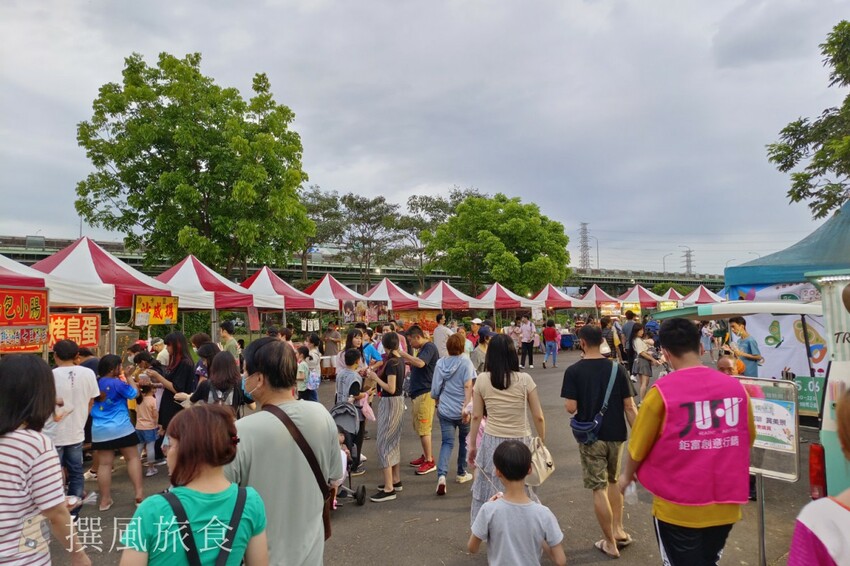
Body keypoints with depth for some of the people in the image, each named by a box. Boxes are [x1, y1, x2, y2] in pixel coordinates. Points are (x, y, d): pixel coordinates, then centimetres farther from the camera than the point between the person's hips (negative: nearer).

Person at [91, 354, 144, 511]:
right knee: (133, 457, 6)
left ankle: (105, 500, 10)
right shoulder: (117, 383, -12)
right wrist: (129, 377, 3)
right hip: (121, 428, -5)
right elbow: (134, 393, -4)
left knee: (104, 464, 6)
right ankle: (139, 493, 3)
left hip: (99, 430, 5)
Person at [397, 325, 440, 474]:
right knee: (419, 427, 15)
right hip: (419, 392, 10)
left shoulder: (429, 347, -14)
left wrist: (403, 354, -23)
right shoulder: (423, 349, 17)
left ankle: (429, 461, 2)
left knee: (424, 429, -6)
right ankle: (426, 455, 26)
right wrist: (408, 362, 12)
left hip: (425, 393, -10)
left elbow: (420, 363, -31)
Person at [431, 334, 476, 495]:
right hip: (461, 410, -2)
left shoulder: (440, 363, 2)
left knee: (447, 443, 3)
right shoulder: (465, 363, -7)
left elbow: (435, 389, 5)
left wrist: (438, 403, 22)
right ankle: (462, 473, 31)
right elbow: (468, 386, -17)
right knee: (464, 440, 19)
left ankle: (441, 475, -17)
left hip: (445, 410, 2)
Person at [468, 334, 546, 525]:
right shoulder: (524, 380, -9)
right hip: (520, 442, -1)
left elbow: (476, 416, 0)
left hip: (492, 443, 1)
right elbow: (538, 417, -4)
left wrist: (472, 445, 12)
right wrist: (542, 443, 11)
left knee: (489, 493, 15)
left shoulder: (482, 380, -6)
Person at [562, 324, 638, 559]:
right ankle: (618, 530, 26)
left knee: (599, 488, 7)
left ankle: (610, 543, 16)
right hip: (616, 434, 3)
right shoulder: (618, 368, -4)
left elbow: (570, 408, -15)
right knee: (614, 481, 25)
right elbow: (630, 407, -4)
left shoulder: (573, 371, -11)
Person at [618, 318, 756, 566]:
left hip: (678, 507, -4)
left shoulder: (662, 391, -18)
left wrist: (626, 476, 12)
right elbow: (749, 438, 10)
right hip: (725, 505, 4)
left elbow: (638, 447, -9)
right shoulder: (735, 386, -6)